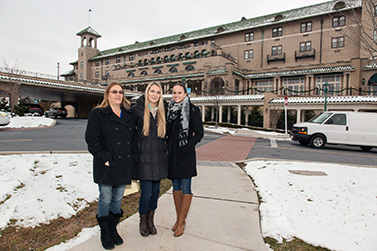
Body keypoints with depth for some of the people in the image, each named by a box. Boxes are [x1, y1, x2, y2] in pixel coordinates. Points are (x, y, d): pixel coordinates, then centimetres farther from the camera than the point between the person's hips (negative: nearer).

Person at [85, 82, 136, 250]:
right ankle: (105, 233, 26)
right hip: (106, 166, -4)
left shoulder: (128, 115, 12)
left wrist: (131, 157, 5)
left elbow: (134, 137, 15)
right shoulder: (97, 114, -3)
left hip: (124, 165, 5)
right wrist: (105, 158, -14)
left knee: (118, 198, 15)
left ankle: (113, 228, 33)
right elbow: (92, 139, -9)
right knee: (105, 199, 6)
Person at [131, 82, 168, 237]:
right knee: (146, 192, -1)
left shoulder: (163, 111, 7)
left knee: (155, 191, 12)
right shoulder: (137, 109, -4)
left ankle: (150, 220, 32)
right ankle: (143, 222, 24)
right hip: (144, 157, -4)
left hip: (159, 157, 4)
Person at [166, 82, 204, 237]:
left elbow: (199, 133, -7)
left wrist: (187, 146, -15)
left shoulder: (192, 110, -6)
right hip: (172, 153, 6)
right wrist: (168, 147, 7)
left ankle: (182, 221, 16)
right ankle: (178, 218, 27)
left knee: (185, 187, 1)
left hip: (186, 153, -5)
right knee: (176, 185, 13)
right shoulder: (170, 109, 10)